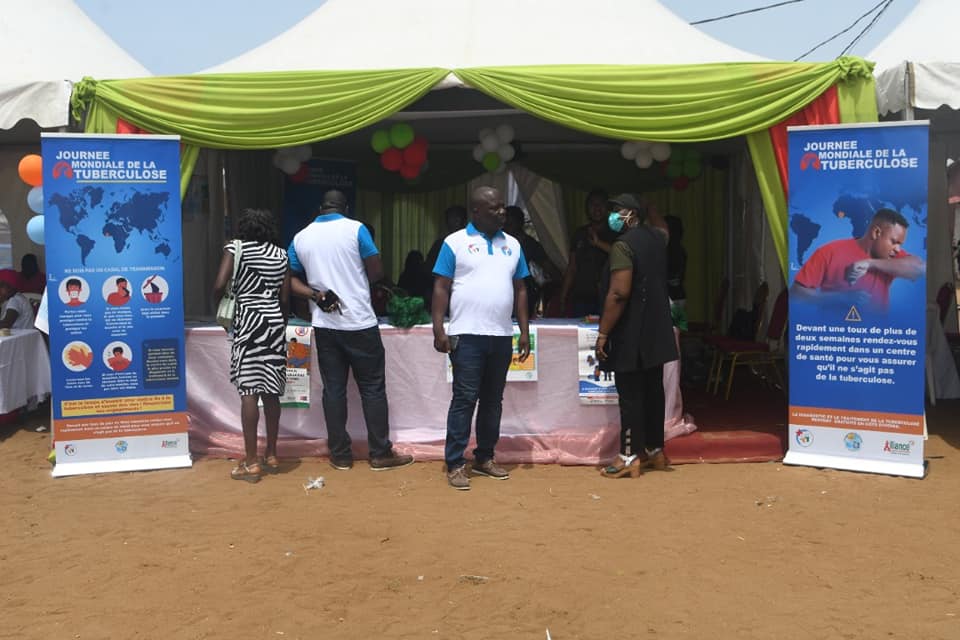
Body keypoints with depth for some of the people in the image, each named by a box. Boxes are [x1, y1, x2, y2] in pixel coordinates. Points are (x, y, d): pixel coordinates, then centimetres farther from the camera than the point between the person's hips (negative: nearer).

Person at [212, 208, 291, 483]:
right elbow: (285, 298, 9)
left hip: (248, 321, -5)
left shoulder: (236, 248, -1)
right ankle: (271, 456, 18)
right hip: (275, 321, 5)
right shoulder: (281, 254, 11)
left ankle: (251, 463, -6)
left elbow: (219, 286, -11)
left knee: (249, 391, -6)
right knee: (271, 391, 10)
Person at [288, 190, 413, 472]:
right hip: (360, 323, -4)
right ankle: (381, 453, 9)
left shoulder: (300, 237, 7)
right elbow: (377, 272, -3)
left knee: (333, 390, 8)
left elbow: (291, 280, 7)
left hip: (324, 326, 4)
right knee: (373, 389, 4)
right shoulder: (355, 229, -5)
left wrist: (316, 294, -4)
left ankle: (340, 455, 12)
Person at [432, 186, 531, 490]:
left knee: (493, 400, 11)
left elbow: (520, 290, 14)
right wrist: (438, 330, -11)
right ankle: (455, 463, 2)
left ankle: (484, 458, 21)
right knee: (464, 399, -4)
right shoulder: (455, 242, -2)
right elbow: (441, 288, -3)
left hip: (502, 336, 5)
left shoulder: (512, 245, 12)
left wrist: (525, 332, 9)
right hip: (467, 335, -5)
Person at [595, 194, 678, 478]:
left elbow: (618, 293, -23)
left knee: (630, 396, -3)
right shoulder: (657, 237, 9)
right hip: (656, 332, 8)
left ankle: (630, 457, 1)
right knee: (653, 391, 13)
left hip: (630, 335, -8)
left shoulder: (623, 245, -16)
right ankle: (655, 450, 22)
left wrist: (603, 333, -18)